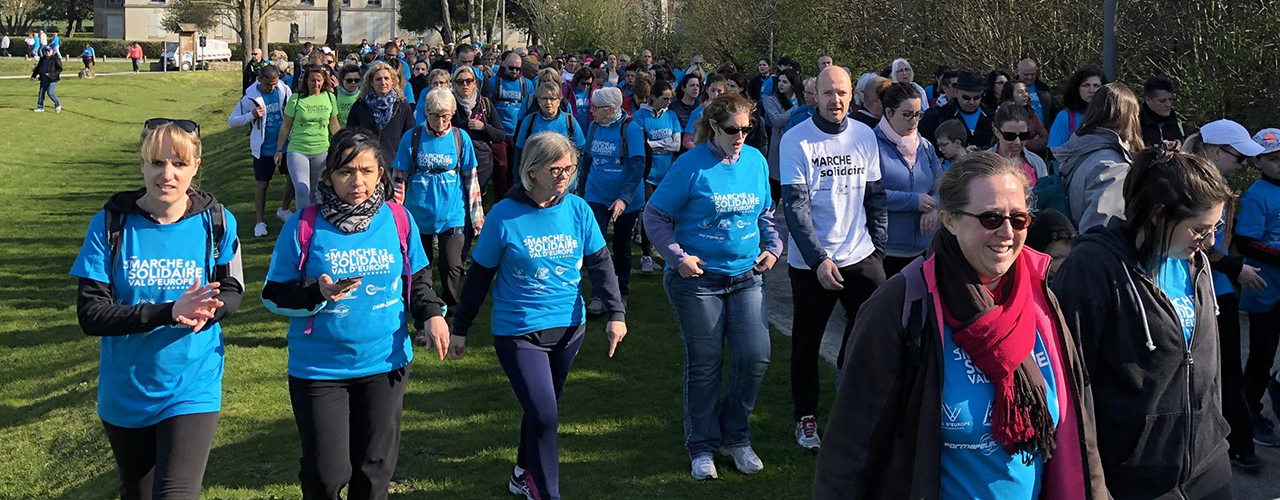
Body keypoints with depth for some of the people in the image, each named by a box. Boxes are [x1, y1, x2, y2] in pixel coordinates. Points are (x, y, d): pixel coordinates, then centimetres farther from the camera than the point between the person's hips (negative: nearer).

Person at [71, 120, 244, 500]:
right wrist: (169, 312, -30)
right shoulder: (110, 224, -12)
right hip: (125, 393, 2)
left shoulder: (217, 222, -10)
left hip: (193, 389, -1)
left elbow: (232, 292, 0)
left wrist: (205, 312, -24)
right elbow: (90, 315, -16)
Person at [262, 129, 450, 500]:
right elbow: (274, 295, -5)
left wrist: (430, 314, -8)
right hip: (319, 371, -2)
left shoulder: (398, 219, -2)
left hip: (385, 365, 3)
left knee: (375, 469, 13)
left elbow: (417, 277, 10)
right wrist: (318, 294, -23)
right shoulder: (304, 226, -10)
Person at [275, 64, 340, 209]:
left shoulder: (330, 97, 2)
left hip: (322, 152, 2)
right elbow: (285, 126, 2)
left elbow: (334, 125, 12)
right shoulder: (296, 98, -5)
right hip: (297, 150, -2)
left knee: (316, 191, 10)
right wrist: (279, 150, 4)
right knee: (302, 190, -16)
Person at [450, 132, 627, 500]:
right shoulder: (505, 215, -12)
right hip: (518, 332, -4)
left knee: (542, 410, 19)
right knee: (544, 415, -12)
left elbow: (600, 263, 4)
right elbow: (479, 276, -3)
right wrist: (460, 329, 2)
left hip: (568, 328, 4)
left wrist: (616, 312, -6)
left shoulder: (577, 209, -3)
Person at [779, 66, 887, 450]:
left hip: (861, 257, 3)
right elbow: (795, 206, -13)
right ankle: (805, 416, 25)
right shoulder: (796, 140, -9)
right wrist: (818, 260, -20)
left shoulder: (865, 136, 4)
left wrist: (878, 249, 4)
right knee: (806, 342, 10)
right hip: (810, 262, -3)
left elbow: (875, 196, 11)